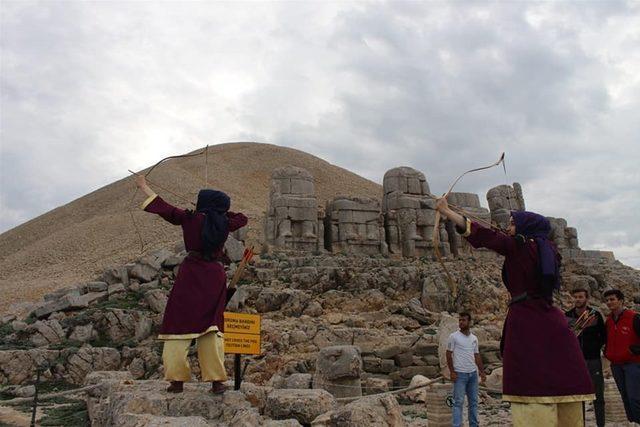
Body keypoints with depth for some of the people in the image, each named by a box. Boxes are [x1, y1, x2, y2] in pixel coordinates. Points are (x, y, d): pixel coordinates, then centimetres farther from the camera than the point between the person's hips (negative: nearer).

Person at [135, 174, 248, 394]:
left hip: (190, 274, -3)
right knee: (211, 328, 9)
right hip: (215, 275, 3)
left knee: (179, 325, 5)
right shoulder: (225, 223, 4)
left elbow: (164, 208, 4)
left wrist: (144, 186, 16)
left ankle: (177, 380, 5)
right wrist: (221, 211, 21)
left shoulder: (192, 219, -5)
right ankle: (217, 381, 6)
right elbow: (242, 218, 25)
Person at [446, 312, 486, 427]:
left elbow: (477, 356, 14)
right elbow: (448, 354, -5)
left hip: (473, 373, 5)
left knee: (473, 401, 11)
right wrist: (452, 372, -12)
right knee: (459, 402, -5)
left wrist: (482, 372, 8)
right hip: (460, 374, -5)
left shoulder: (474, 338, 10)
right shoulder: (453, 336, -5)